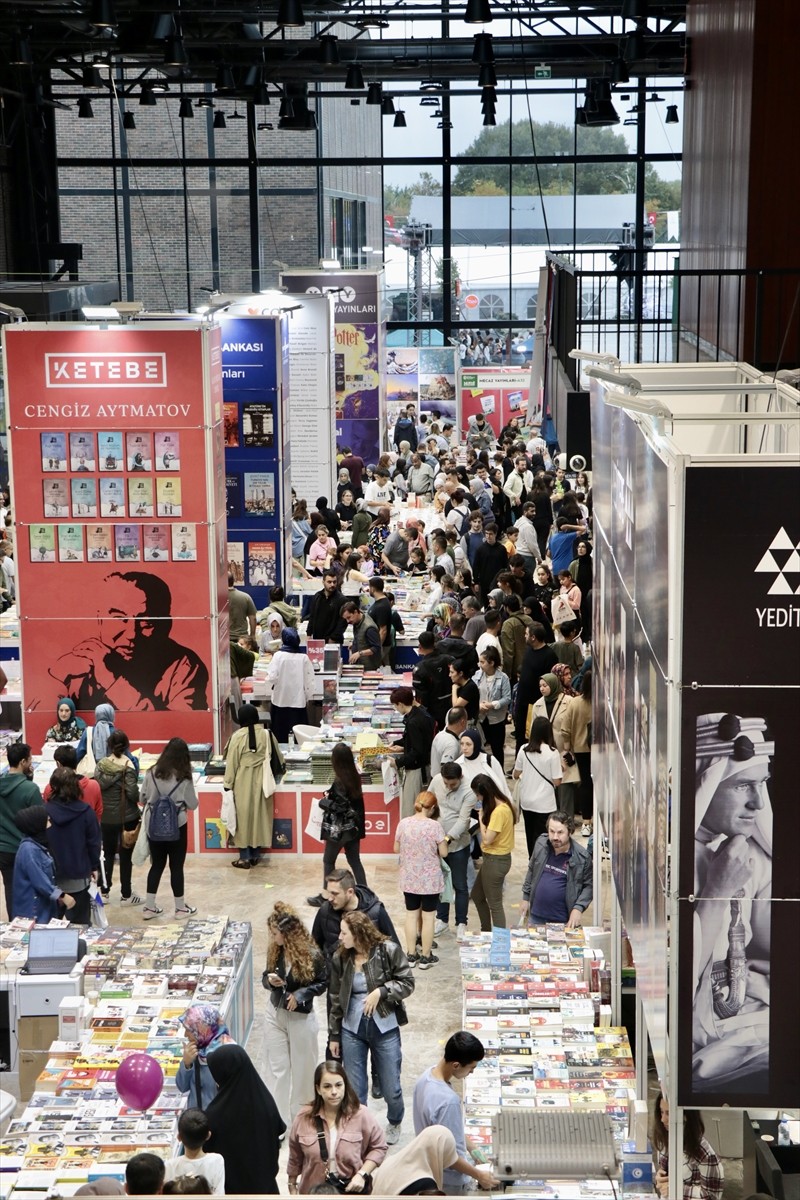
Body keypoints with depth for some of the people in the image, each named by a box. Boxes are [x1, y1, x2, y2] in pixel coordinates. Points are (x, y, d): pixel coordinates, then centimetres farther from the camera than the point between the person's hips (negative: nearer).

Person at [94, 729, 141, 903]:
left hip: (106, 817, 4)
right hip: (127, 817, -4)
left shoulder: (101, 765, -4)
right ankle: (126, 895, 12)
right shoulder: (129, 767, -16)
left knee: (108, 853, 17)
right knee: (126, 855, 5)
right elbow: (133, 793, -19)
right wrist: (140, 799, 2)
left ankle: (104, 891, 21)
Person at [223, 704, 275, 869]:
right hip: (260, 780, 4)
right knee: (259, 815, 12)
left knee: (243, 816, 4)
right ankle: (256, 855, 20)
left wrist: (228, 784, -1)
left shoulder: (238, 736, -14)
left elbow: (232, 762, -9)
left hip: (243, 781, -4)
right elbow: (269, 758, 3)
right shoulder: (265, 734, -4)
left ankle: (245, 857, 8)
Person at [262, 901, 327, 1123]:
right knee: (276, 1067, 5)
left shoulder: (311, 955, -19)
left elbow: (323, 982, -6)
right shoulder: (275, 950, -6)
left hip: (301, 1016, -4)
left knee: (302, 1068, 12)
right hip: (275, 1013, 4)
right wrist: (270, 980, -16)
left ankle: (301, 1115, 32)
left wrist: (300, 994, -18)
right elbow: (266, 977, 7)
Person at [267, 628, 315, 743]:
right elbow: (309, 680, -1)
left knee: (281, 735, 9)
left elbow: (272, 677, -13)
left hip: (281, 700, -1)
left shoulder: (279, 655, -10)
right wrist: (309, 697, 11)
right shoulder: (304, 657, -5)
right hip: (299, 701, 1)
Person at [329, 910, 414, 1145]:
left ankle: (395, 1123, 40)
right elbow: (336, 999, 6)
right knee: (354, 1090, 7)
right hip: (352, 1029, 2)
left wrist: (381, 991, -21)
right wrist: (334, 1035, 9)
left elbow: (407, 983, -6)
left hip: (385, 1028, -2)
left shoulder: (388, 951, -12)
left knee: (391, 1088, 9)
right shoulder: (340, 958, -3)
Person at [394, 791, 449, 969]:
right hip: (429, 879, -3)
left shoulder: (403, 823, -6)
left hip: (409, 878, 3)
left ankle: (411, 955, 20)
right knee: (428, 916, 8)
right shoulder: (434, 825, -17)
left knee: (411, 914, 14)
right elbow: (443, 853, -12)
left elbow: (396, 849, 4)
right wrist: (443, 840, 7)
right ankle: (426, 957, 15)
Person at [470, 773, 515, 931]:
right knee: (476, 895, 23)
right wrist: (484, 816, -4)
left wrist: (481, 818, -12)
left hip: (496, 861, -10)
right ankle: (486, 932, 35)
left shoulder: (499, 811, -26)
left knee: (495, 904, 2)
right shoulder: (503, 804, 4)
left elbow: (487, 839, -24)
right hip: (493, 858, 10)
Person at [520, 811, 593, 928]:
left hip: (563, 921, -3)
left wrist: (578, 908, -18)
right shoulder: (541, 844, -5)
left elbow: (588, 886, -5)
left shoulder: (582, 857, -15)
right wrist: (526, 898, 14)